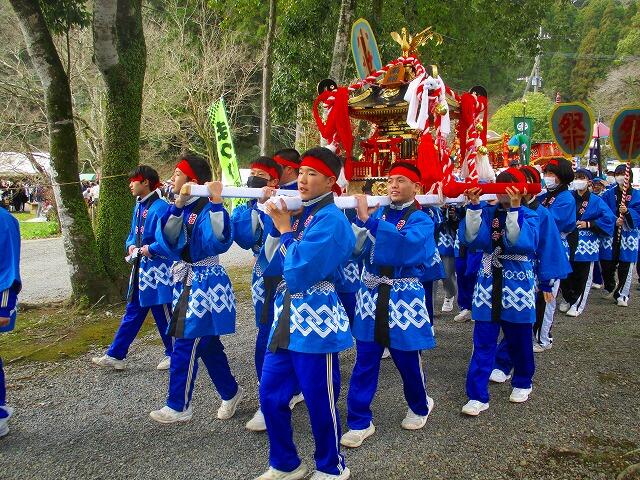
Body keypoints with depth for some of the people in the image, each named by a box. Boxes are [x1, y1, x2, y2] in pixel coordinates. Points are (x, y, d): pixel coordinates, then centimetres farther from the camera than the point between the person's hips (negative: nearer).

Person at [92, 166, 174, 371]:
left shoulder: (160, 208, -18)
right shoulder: (139, 206, 10)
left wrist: (149, 249, -16)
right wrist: (131, 246, 1)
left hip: (157, 270, -9)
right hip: (140, 268, 9)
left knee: (163, 315, 5)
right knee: (132, 313, 15)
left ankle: (173, 354, 21)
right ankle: (115, 355, 22)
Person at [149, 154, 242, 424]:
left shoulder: (207, 208, -15)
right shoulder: (178, 207, 8)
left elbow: (218, 242, -33)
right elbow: (167, 240, -9)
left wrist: (216, 203, -41)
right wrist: (178, 205, -22)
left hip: (205, 285, -8)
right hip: (184, 282, 8)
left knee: (184, 347, 0)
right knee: (207, 345, 16)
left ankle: (178, 407, 15)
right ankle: (230, 392, 32)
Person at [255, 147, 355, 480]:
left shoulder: (331, 220, -16)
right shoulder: (298, 212, 11)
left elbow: (298, 272, -23)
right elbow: (273, 261, 12)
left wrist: (284, 228, -11)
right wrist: (277, 224, -1)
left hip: (316, 318, -8)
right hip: (287, 314, 9)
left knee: (320, 401, 6)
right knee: (270, 393, 14)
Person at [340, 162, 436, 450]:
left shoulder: (421, 220, -7)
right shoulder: (377, 214, 7)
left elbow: (407, 245, -29)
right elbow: (357, 249, -3)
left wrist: (368, 219, -31)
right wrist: (360, 219, -20)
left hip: (403, 298, -3)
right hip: (371, 296, 4)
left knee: (408, 360, 11)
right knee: (365, 362, 5)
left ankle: (420, 406, 39)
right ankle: (359, 422, 17)